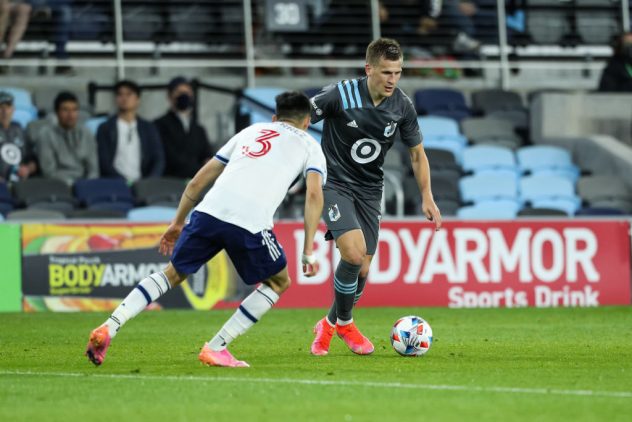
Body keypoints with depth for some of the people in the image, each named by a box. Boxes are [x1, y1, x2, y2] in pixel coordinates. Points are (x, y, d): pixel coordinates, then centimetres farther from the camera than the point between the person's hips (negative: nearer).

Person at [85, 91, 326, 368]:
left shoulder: (251, 131, 32)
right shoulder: (309, 145, 21)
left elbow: (197, 182, 29)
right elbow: (314, 194, 3)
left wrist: (177, 223, 37)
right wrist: (308, 252, 3)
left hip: (209, 211, 4)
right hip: (250, 223, -4)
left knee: (173, 274, 21)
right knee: (278, 282, 20)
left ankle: (109, 327, 4)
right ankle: (215, 348, 9)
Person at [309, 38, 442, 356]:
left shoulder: (402, 106, -6)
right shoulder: (341, 95, -18)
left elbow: (417, 153, 8)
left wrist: (427, 197, 3)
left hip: (369, 191, 4)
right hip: (335, 184, -4)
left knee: (362, 269, 3)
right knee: (353, 253, -23)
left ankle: (331, 324, 30)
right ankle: (343, 322, 1)